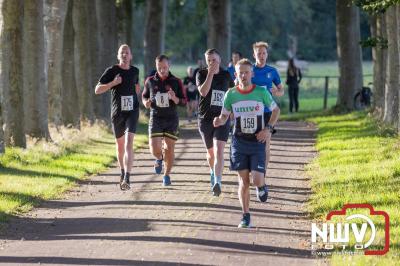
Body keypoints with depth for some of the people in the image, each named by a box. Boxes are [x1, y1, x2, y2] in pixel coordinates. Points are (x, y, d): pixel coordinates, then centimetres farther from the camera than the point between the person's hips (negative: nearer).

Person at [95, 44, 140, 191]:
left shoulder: (135, 71, 7)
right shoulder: (112, 71, -3)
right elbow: (97, 90, -6)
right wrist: (113, 83, -18)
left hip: (132, 111, 0)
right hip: (117, 112, 0)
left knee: (129, 143, -18)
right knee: (120, 144, 14)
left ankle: (127, 178, -26)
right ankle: (122, 172, 40)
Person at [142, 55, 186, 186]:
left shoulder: (176, 82, -1)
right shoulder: (150, 81, 3)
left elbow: (184, 101, 0)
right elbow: (144, 96, 17)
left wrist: (174, 98, -21)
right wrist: (146, 102, -6)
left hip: (171, 119, 0)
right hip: (156, 118, 0)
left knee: (169, 148, 3)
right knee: (155, 149, -10)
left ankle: (167, 175, 21)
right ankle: (159, 159, 26)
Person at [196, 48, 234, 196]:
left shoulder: (226, 75, 5)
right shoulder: (202, 74, -1)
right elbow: (203, 92, -20)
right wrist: (210, 73, -22)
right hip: (205, 118, 1)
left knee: (219, 150, -18)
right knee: (210, 152, 15)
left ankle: (217, 183, -26)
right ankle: (213, 173, 45)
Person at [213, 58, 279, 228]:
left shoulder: (261, 92, -5)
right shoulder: (231, 94, -2)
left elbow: (276, 110, 8)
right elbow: (225, 115, 8)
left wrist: (268, 128, -5)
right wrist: (220, 121, -15)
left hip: (257, 142, -1)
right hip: (239, 142, 1)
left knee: (257, 180, -11)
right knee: (243, 181, 1)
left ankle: (262, 186, 26)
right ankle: (246, 217, 10)